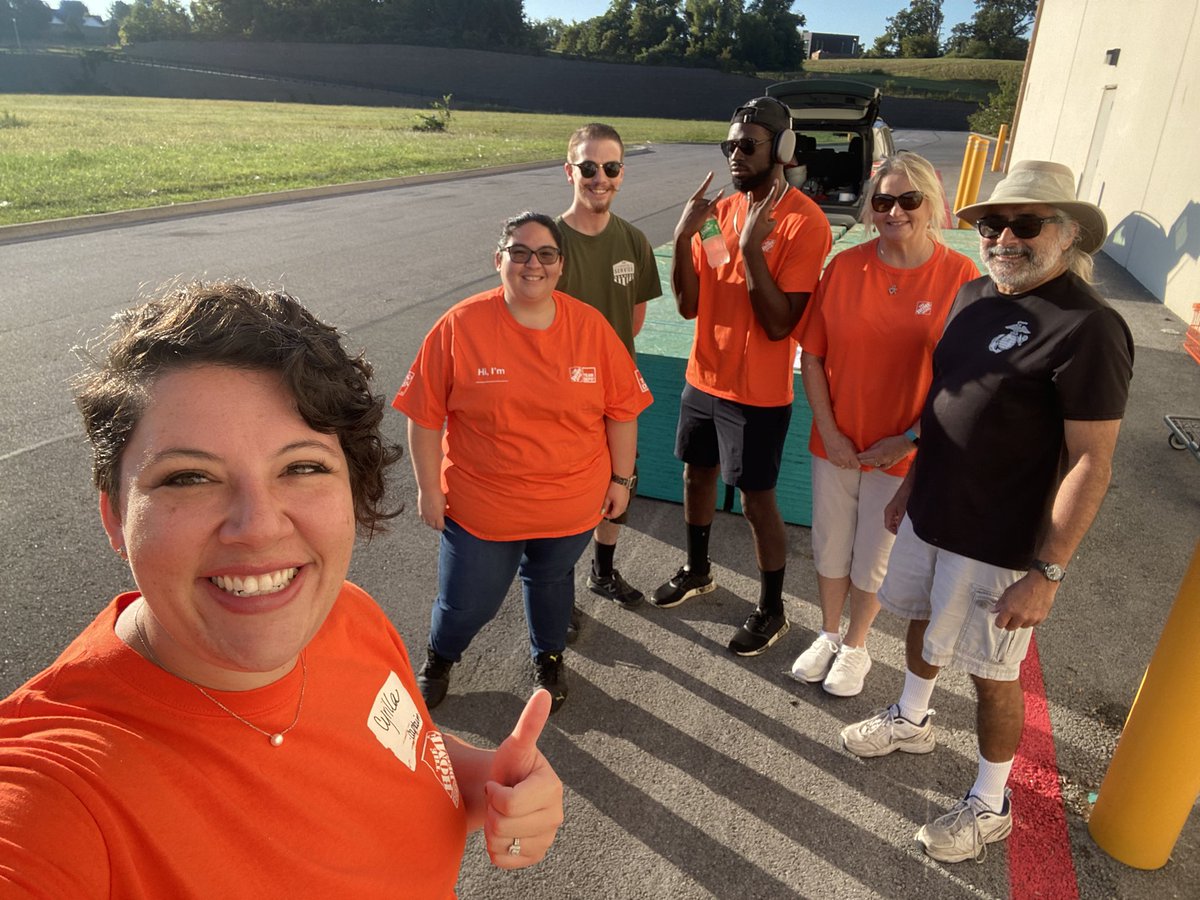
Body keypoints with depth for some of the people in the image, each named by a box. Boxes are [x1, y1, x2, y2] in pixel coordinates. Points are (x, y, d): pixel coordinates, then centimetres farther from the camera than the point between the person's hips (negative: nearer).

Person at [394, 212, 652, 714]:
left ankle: (548, 657, 54)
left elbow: (623, 409, 1)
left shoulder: (591, 327, -8)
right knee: (467, 603, 12)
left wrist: (621, 478, 4)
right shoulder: (461, 326, -13)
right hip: (479, 505, -1)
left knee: (551, 580, 23)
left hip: (571, 504, 2)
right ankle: (439, 658, 48)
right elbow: (425, 415, -7)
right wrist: (428, 488, -5)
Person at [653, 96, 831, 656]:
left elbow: (779, 323, -22)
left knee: (757, 500, 4)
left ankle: (771, 610, 25)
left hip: (757, 394, -7)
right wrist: (684, 237, -14)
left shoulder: (804, 222, -16)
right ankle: (696, 571, 44)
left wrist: (751, 246, -27)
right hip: (703, 379, 7)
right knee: (696, 473, 20)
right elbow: (688, 305, -1)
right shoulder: (720, 209, 3)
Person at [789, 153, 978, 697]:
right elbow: (812, 355, -2)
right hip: (835, 442, 2)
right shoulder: (845, 266, -6)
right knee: (830, 547, 17)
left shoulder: (961, 276, -11)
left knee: (874, 557, 14)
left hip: (902, 450, -2)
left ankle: (855, 646, 39)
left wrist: (912, 438, -11)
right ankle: (828, 635, 42)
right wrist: (828, 430, -7)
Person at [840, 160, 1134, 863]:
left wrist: (1048, 573, -21)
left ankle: (990, 805, 33)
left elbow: (1092, 464, -20)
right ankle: (912, 720, 52)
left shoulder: (1088, 327, -21)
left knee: (992, 671, 10)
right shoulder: (975, 296, 3)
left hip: (1000, 543, -7)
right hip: (932, 514, 7)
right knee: (924, 624, 25)